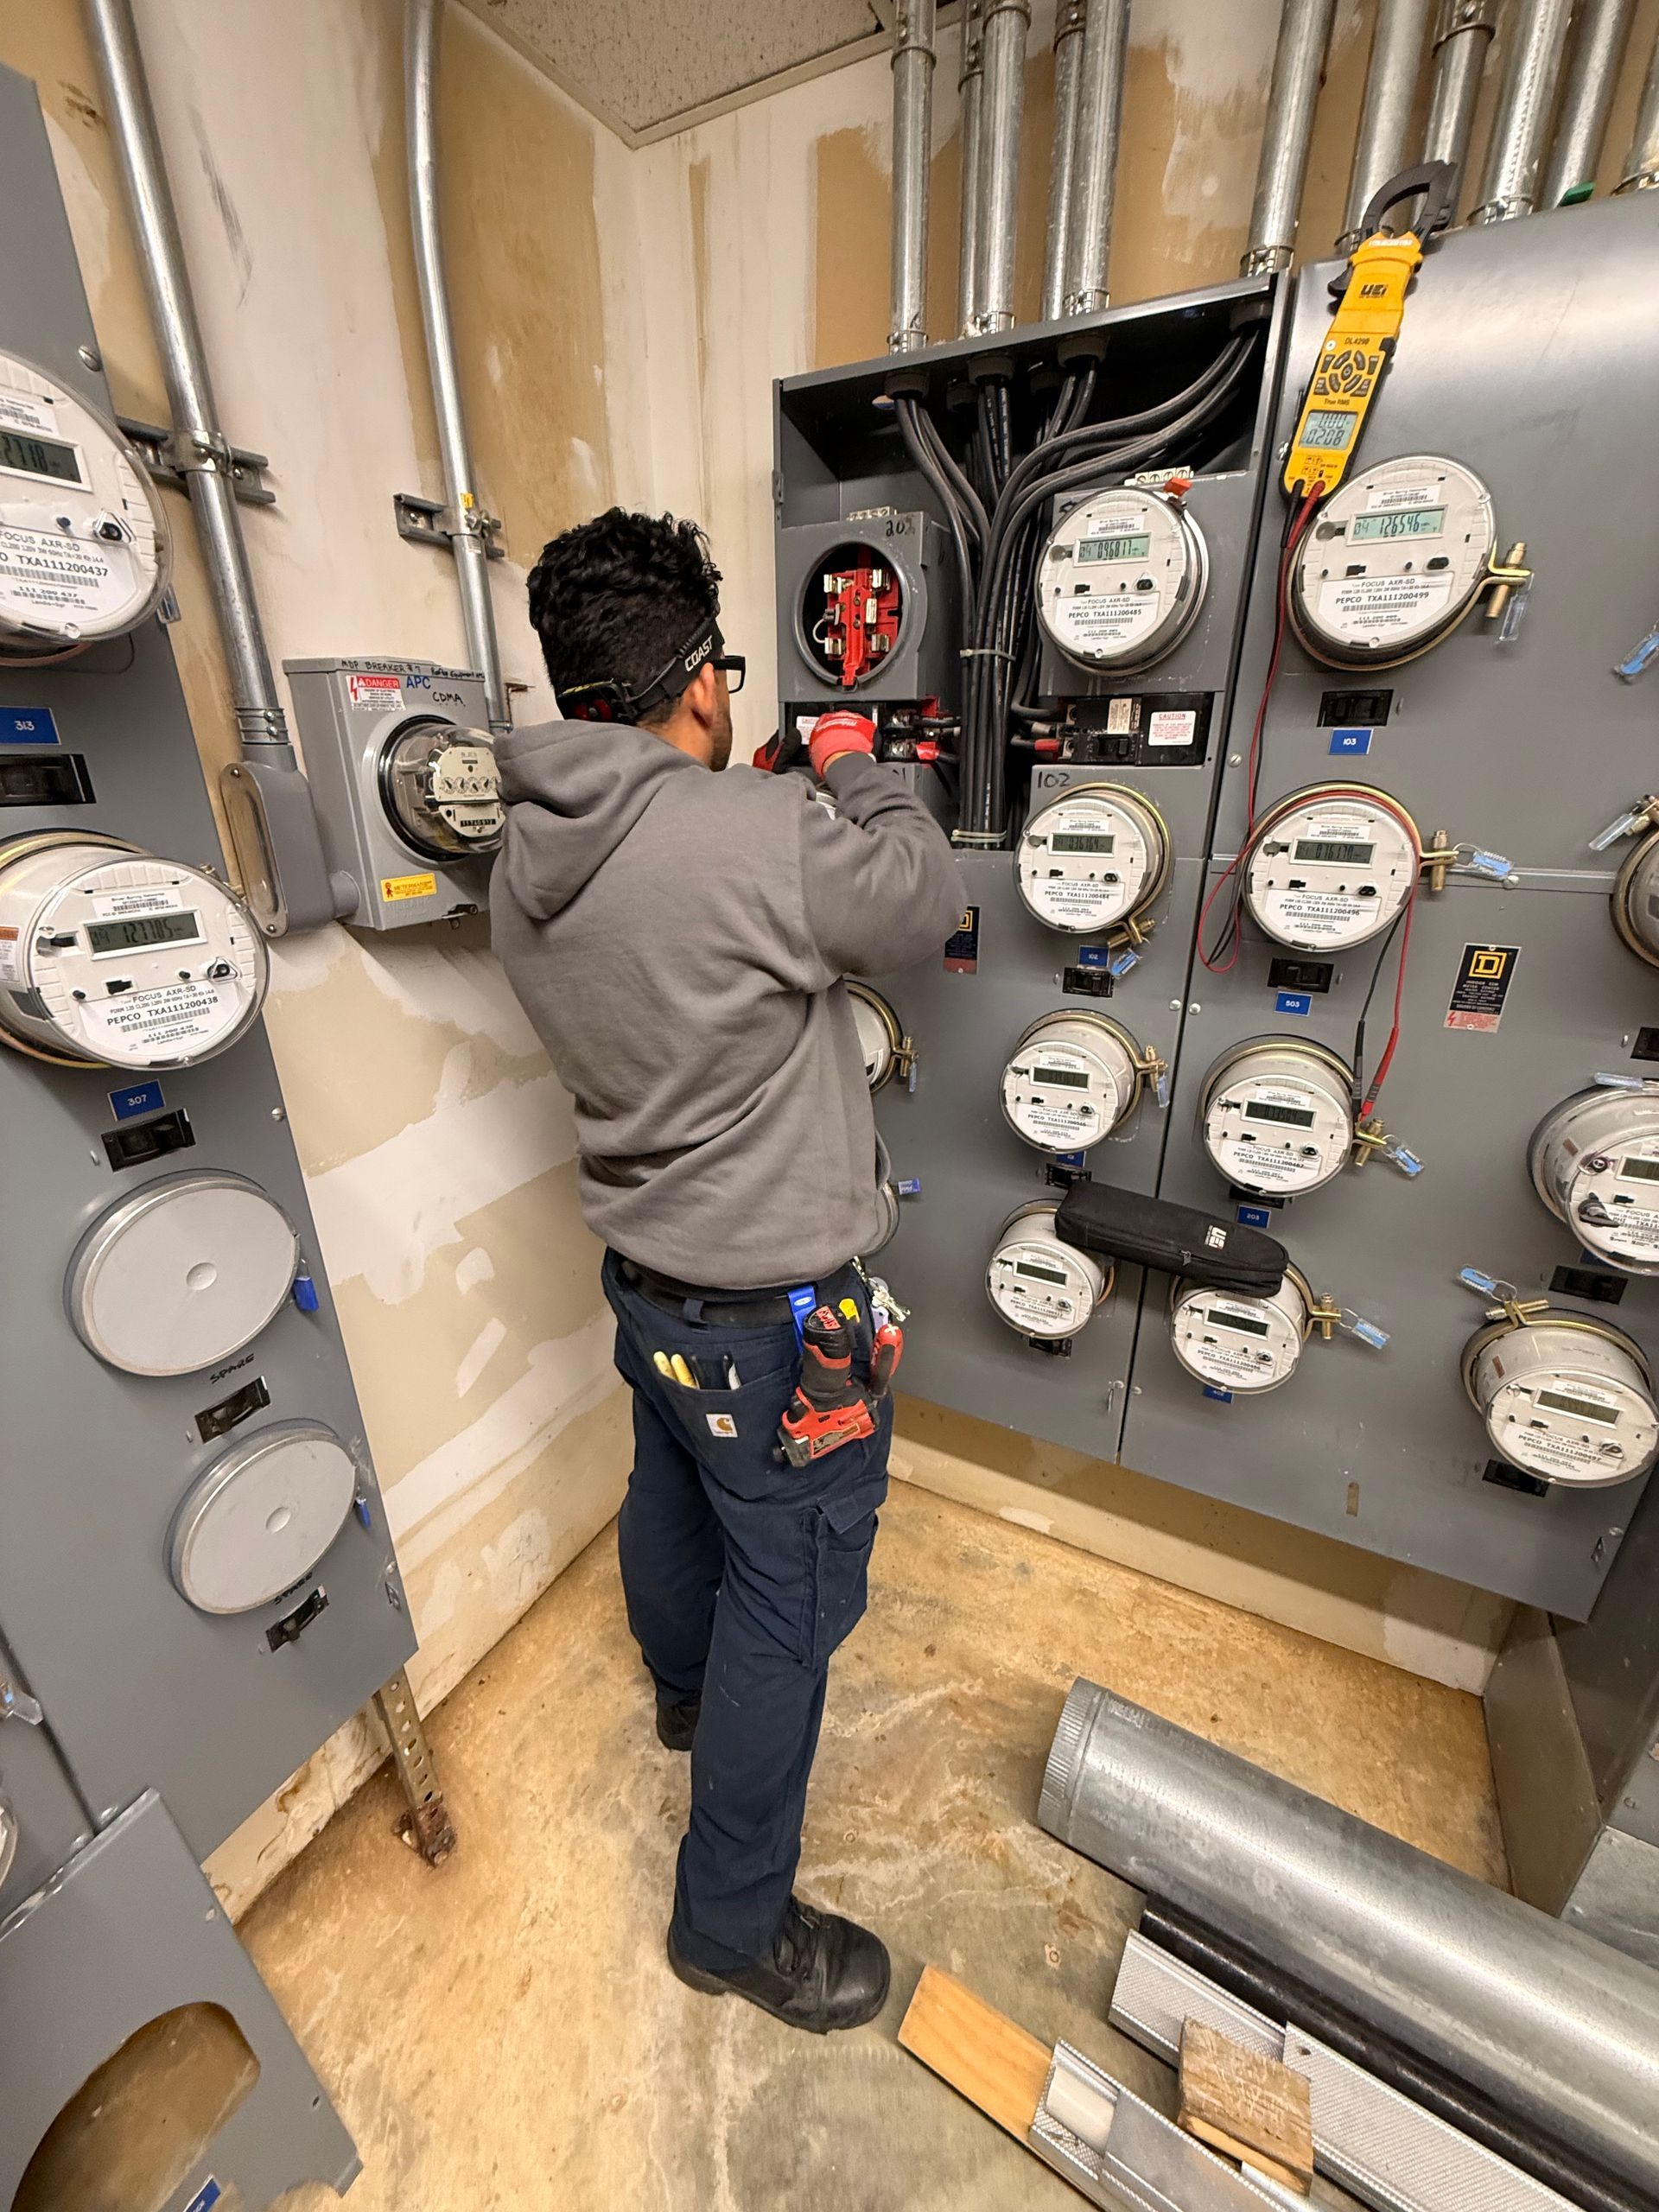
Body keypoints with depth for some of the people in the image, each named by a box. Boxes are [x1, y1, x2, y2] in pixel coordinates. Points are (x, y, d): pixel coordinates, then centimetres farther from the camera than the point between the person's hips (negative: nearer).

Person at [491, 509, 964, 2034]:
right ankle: (734, 1923, 38)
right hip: (772, 1305, -8)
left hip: (644, 1270, 8)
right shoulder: (761, 835, -26)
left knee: (673, 1499, 31)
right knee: (790, 1592, 13)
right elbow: (928, 905, -10)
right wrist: (859, 772, 7)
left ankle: (687, 1693, 62)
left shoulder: (529, 858, -2)